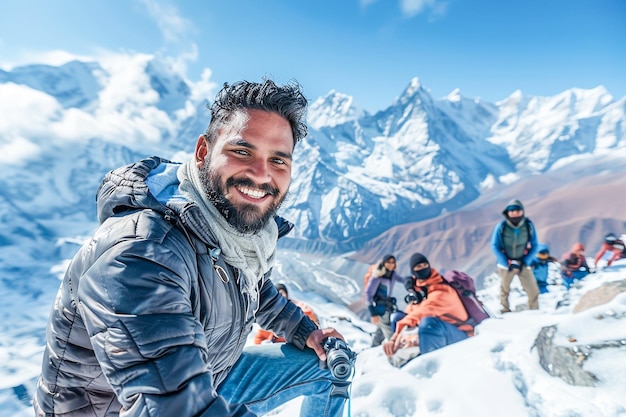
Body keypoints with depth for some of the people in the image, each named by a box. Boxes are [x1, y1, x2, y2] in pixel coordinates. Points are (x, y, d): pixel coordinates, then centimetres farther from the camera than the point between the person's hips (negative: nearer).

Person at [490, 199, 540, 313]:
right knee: (504, 289, 10)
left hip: (523, 264, 1)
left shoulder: (529, 225, -8)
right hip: (506, 264, -1)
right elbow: (495, 246, -7)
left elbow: (534, 246, 0)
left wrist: (524, 262, -9)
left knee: (533, 290, 0)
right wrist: (508, 262, -11)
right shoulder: (501, 227, -13)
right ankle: (505, 311, 28)